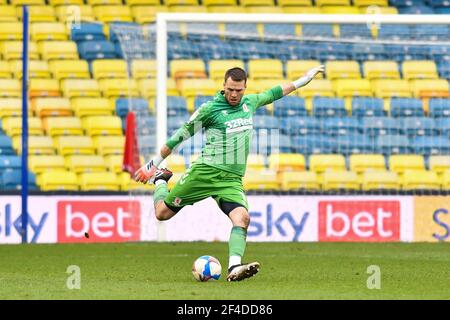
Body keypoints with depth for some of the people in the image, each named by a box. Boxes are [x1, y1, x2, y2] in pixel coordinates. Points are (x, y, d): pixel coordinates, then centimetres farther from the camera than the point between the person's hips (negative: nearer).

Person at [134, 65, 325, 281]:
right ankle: (160, 180, 36)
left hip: (232, 180, 3)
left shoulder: (249, 103, 11)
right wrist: (154, 162, 4)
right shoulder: (210, 108, -5)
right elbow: (181, 135, 1)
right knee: (162, 213, 4)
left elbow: (275, 92, 29)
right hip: (205, 172, -3)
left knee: (242, 217, -24)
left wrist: (305, 79, 36)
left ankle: (234, 268, -34)